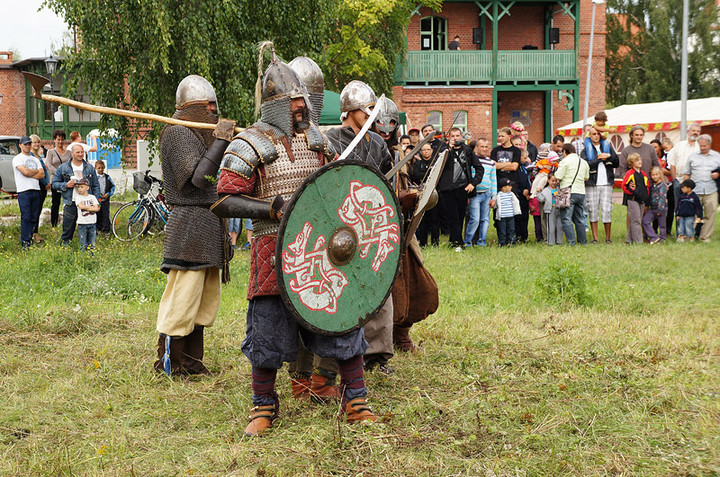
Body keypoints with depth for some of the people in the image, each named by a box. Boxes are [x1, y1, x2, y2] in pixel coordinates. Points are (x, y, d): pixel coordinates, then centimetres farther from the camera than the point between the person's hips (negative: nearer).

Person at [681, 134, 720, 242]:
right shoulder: (692, 156, 14)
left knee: (710, 214, -2)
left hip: (711, 191, 0)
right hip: (695, 191, 0)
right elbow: (686, 173, 14)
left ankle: (705, 237, 4)